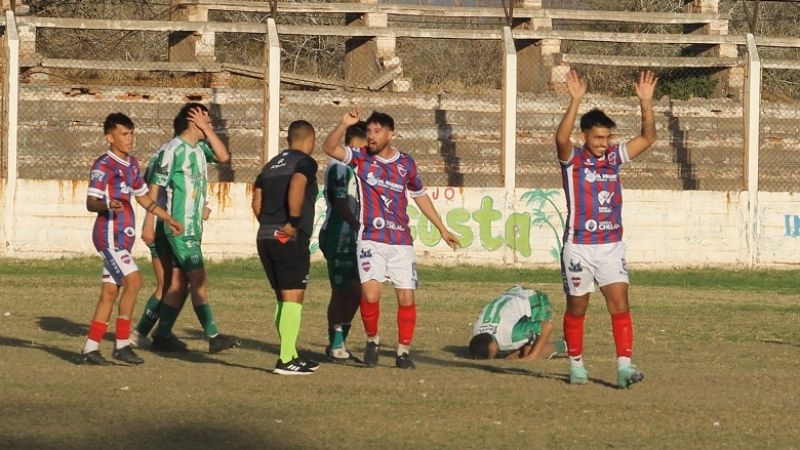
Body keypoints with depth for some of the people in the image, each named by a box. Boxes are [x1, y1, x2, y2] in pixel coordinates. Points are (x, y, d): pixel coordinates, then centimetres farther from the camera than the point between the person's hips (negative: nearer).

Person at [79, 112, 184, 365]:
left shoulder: (131, 164, 14)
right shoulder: (103, 165, -12)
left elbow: (143, 197, 28)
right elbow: (90, 203, -20)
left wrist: (169, 219, 31)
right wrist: (108, 205, -41)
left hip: (123, 237, 8)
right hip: (109, 234, -8)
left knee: (110, 292, 6)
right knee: (133, 281, -18)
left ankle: (90, 349, 9)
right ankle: (122, 344, -11)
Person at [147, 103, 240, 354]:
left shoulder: (200, 148, 12)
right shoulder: (173, 150, -13)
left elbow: (224, 156, -1)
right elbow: (155, 186, -11)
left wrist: (207, 130, -4)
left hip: (193, 226, 9)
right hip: (178, 227, -9)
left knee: (179, 283, 9)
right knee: (199, 280, -10)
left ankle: (162, 335, 12)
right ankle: (213, 336, -10)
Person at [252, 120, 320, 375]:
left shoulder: (272, 165, 19)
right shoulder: (305, 162, -4)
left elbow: (257, 202, 14)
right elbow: (296, 187, -24)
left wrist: (269, 226, 15)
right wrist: (294, 222, -18)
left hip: (265, 237, 8)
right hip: (290, 240, -8)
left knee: (283, 299, 15)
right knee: (293, 299, -5)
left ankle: (290, 355, 20)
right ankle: (286, 360, -9)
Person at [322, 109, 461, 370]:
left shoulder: (406, 163, 6)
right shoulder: (360, 157, 0)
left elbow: (420, 196, 19)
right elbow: (329, 148, -15)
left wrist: (442, 229, 22)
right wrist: (344, 125, -31)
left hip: (401, 241, 2)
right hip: (370, 239, -2)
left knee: (406, 297, -1)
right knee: (370, 293, -18)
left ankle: (403, 352, 13)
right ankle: (372, 340, 7)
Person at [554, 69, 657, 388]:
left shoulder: (614, 157, 6)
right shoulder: (572, 159, -7)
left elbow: (648, 138, 2)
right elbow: (561, 138, -28)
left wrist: (646, 102, -11)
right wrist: (575, 102, -38)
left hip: (612, 245, 3)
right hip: (579, 246, -3)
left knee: (620, 303, -9)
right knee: (577, 308, 7)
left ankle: (624, 366, -14)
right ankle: (576, 365, 21)